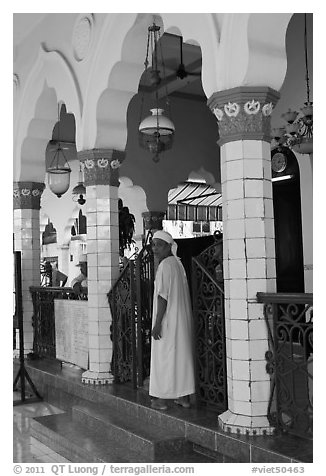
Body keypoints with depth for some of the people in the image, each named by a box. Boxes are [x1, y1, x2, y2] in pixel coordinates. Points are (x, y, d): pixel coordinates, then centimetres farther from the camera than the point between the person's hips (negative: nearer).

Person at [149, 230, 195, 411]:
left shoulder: (165, 265, -15)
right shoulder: (177, 263, 12)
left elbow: (163, 296, -20)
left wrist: (157, 323, -19)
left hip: (168, 320, -9)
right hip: (182, 318, 9)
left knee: (163, 357, -1)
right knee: (182, 355, 12)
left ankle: (161, 399, 5)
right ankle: (184, 397, 19)